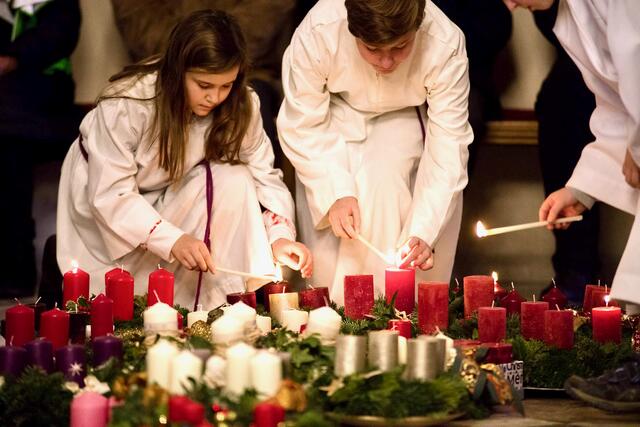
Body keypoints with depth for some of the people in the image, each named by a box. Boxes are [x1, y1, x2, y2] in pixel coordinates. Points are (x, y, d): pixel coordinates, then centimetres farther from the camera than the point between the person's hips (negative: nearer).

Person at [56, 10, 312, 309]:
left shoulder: (241, 105, -18)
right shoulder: (127, 102, -31)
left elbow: (264, 175, -14)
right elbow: (109, 195, -30)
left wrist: (280, 236, -32)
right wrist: (172, 240, -42)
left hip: (172, 198, 5)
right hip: (105, 208, -4)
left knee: (233, 179, -25)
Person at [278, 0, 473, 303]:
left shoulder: (445, 44, -35)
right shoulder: (315, 34, -35)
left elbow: (448, 145, -29)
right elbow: (301, 127, -22)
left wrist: (423, 233, -37)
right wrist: (335, 194, -33)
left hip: (403, 117, 0)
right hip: (338, 113, 1)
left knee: (383, 177, -25)